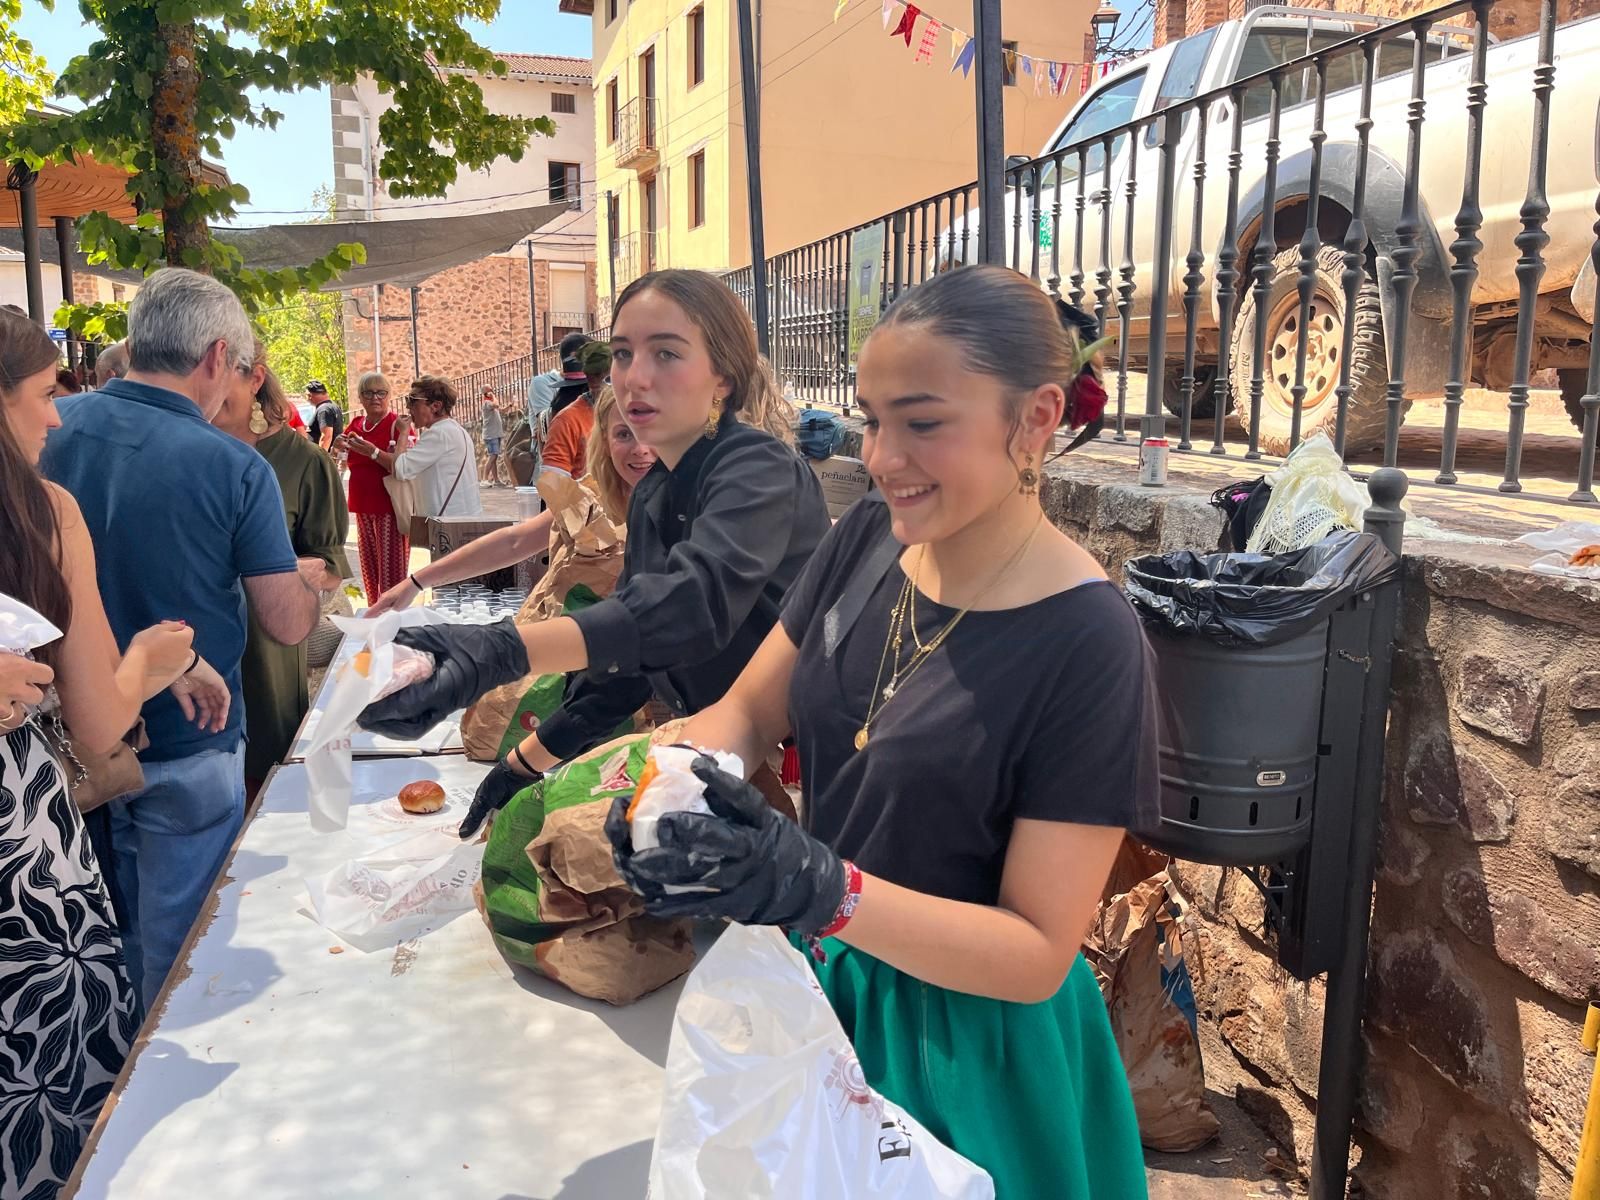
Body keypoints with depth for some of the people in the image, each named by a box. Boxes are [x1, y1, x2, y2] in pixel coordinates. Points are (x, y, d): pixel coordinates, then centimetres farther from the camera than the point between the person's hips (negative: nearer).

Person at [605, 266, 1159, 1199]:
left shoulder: (1087, 644, -25)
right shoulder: (868, 540, -6)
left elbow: (1038, 955, -23)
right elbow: (746, 713, -1)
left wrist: (819, 890, -37)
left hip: (967, 1049, -5)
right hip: (824, 984, 6)